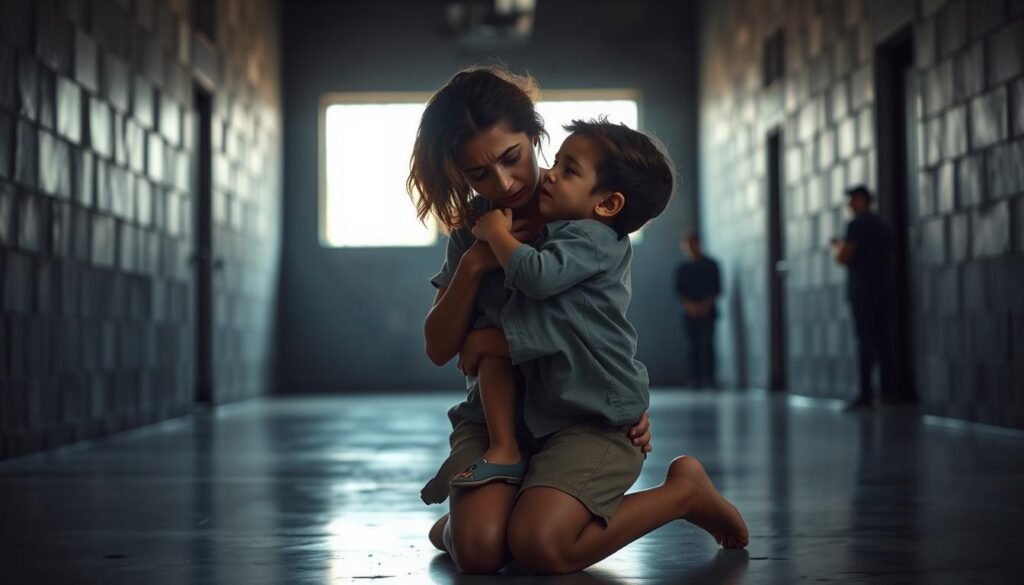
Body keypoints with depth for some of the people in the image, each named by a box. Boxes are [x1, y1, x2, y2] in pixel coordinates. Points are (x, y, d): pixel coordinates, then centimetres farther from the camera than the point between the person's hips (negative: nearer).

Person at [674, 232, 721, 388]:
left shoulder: (711, 265, 8)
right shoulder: (682, 268, 12)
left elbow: (717, 289, 4)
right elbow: (678, 291, 6)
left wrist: (705, 305, -10)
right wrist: (689, 305, -10)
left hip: (707, 310, -1)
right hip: (689, 312, 1)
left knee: (706, 344, -11)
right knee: (692, 346, -3)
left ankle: (708, 378, -12)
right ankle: (695, 379, -2)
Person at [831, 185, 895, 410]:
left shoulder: (857, 225, -8)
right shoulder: (883, 226, 17)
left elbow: (843, 258, -16)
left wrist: (835, 247, 7)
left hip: (862, 290, -8)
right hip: (883, 289, 8)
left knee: (865, 341, -10)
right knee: (882, 341, 6)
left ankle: (866, 394, -14)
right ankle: (887, 392, 3)